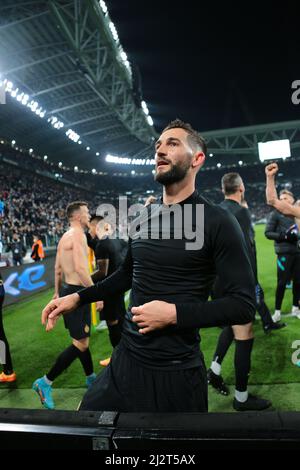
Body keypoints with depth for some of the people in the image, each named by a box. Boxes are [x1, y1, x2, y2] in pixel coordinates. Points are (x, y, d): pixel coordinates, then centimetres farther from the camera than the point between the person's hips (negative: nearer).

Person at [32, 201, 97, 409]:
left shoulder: (65, 236, 13)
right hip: (76, 293, -11)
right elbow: (80, 268, -27)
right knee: (80, 344, -3)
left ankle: (91, 378, 34)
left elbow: (58, 269, 18)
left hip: (67, 290, 11)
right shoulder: (78, 235, -17)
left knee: (81, 339, 19)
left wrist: (58, 292, 26)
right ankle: (45, 382, 7)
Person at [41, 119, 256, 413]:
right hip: (125, 359, 6)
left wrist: (174, 313, -21)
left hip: (176, 371, -5)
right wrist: (79, 297, 8)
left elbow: (243, 304, -14)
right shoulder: (143, 217, 4)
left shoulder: (217, 222, -14)